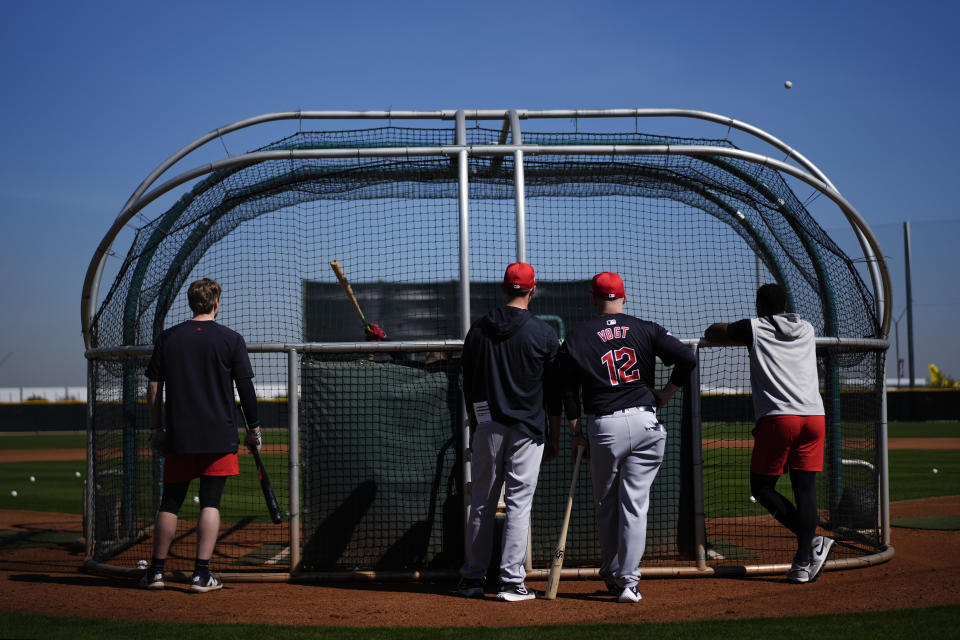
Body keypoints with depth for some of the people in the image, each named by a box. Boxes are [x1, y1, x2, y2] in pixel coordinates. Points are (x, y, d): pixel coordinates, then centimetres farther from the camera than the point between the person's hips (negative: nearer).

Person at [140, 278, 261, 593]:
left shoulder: (168, 338, 6)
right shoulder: (231, 339, -2)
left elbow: (153, 387, 6)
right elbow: (246, 388, -2)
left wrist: (156, 429, 13)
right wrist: (254, 428, 6)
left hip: (178, 436, 2)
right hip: (219, 436, -2)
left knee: (170, 502, 11)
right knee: (210, 502, 1)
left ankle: (156, 570, 16)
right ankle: (202, 573, -2)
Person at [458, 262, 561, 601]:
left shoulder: (477, 330, 6)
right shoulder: (544, 333, -3)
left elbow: (469, 387, 11)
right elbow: (554, 391, 0)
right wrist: (553, 438, 7)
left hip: (487, 427, 3)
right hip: (527, 429, -3)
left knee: (481, 502, 10)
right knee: (519, 503, -1)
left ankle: (473, 577, 15)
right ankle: (512, 582, -2)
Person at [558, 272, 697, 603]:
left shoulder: (576, 338, 4)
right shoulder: (645, 329, 5)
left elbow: (568, 390, 5)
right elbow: (687, 358, -4)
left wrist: (576, 432, 12)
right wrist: (665, 395, 7)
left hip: (603, 427, 0)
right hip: (645, 423, 1)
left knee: (605, 505, 15)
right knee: (635, 504, 3)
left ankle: (612, 573, 25)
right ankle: (627, 581, 1)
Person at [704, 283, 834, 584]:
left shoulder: (754, 328, 7)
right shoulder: (807, 329, 20)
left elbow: (711, 333, 18)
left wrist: (735, 331, 37)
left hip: (777, 418, -4)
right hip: (814, 417, 5)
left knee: (762, 488, 5)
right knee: (805, 488, 4)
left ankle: (812, 542, -7)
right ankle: (804, 561, -2)